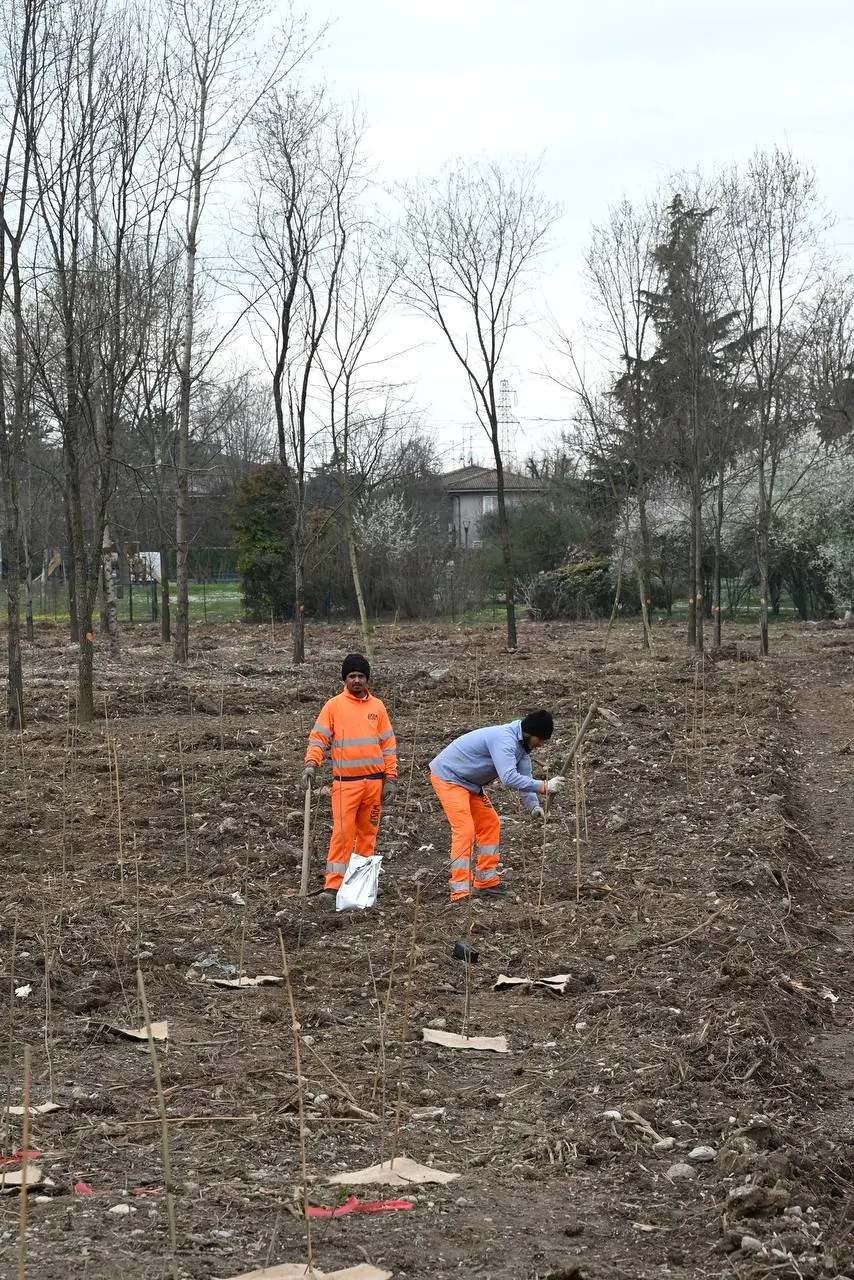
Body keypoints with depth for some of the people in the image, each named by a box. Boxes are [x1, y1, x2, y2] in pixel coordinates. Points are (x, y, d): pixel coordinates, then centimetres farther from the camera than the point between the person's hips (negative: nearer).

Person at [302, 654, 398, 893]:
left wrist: (391, 777, 5)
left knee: (368, 832, 8)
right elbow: (318, 737, -1)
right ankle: (334, 883, -10)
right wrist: (311, 763, -18)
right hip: (345, 782, -3)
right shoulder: (333, 705, 2)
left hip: (374, 781, 3)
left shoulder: (377, 706, 10)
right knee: (342, 832, -11)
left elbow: (388, 744, 12)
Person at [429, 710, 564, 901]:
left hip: (469, 782, 11)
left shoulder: (521, 744, 4)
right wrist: (543, 787, -39)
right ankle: (460, 893, -23)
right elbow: (509, 778, -40)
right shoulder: (504, 740, -30)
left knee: (489, 824, 14)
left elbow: (524, 777, 4)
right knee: (465, 829, -20)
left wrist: (533, 805, -12)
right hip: (447, 776, -11)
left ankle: (487, 883, 21)